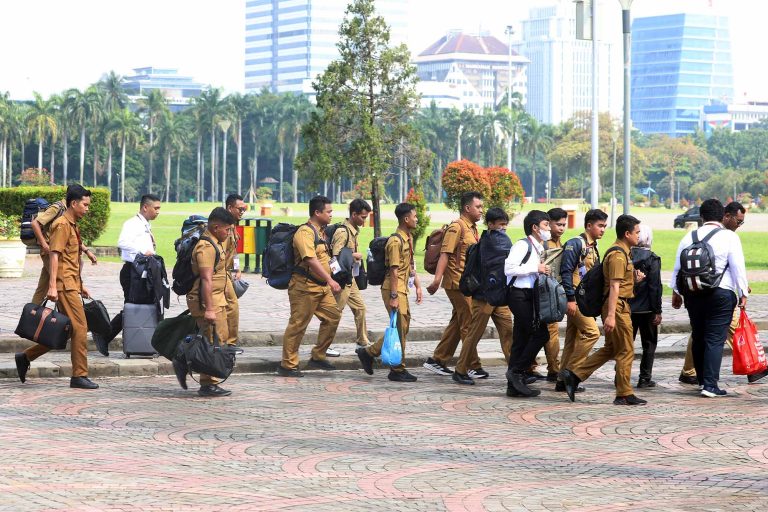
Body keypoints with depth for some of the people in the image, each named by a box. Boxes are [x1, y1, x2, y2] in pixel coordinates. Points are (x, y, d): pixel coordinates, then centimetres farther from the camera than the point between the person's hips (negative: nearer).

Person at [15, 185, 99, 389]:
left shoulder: (73, 226, 20)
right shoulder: (62, 225, -10)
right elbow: (54, 256, -17)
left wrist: (80, 285, 25)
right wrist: (52, 286, -23)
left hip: (72, 285, 10)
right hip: (65, 285, -10)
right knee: (80, 327, -9)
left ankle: (26, 357, 19)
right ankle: (79, 376, -5)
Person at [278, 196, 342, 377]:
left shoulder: (320, 231, 15)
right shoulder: (305, 232, -17)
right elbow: (311, 260, -28)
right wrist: (330, 280, -33)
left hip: (322, 287, 9)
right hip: (305, 287, -9)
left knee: (333, 316, 7)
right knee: (298, 325, -3)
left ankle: (318, 357, 16)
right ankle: (287, 365, 5)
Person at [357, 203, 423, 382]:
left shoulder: (409, 238, 14)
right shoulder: (396, 241, -17)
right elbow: (394, 270, -20)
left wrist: (417, 286, 19)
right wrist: (393, 297, -21)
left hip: (403, 289, 10)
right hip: (394, 289, -10)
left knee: (402, 328, 11)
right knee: (400, 329, -5)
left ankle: (368, 352, 19)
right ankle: (398, 370, 3)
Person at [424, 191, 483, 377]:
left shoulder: (472, 228, 16)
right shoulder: (457, 227, -13)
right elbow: (445, 254, -20)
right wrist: (437, 279, -28)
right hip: (458, 283, -10)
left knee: (457, 323, 13)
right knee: (468, 325, -6)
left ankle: (437, 360, 19)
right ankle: (473, 366, -2)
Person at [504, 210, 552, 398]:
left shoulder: (538, 248, 19)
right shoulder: (522, 245, -12)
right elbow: (508, 268, -23)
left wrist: (543, 271, 10)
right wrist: (535, 268, -19)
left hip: (529, 296, 10)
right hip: (520, 296, -10)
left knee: (521, 340, 9)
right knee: (541, 333, -13)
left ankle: (515, 385, 10)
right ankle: (517, 371, -7)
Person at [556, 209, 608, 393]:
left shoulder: (593, 248, 19)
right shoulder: (576, 244, -10)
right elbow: (566, 271, -16)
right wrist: (570, 299, -21)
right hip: (576, 298, -9)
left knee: (573, 339, 9)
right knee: (591, 332, -15)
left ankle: (563, 381, 11)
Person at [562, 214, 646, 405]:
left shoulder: (621, 252, 17)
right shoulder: (618, 255, -15)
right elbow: (614, 286, -22)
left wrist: (634, 279, 10)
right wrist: (611, 315, -26)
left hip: (619, 306, 10)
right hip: (618, 306, -10)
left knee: (611, 349, 15)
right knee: (626, 351, -3)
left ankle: (574, 374, 13)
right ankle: (624, 395, 3)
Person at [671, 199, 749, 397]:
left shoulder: (689, 238, 7)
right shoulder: (729, 237, -5)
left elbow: (678, 267, 10)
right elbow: (738, 267, -8)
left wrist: (676, 292, 20)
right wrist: (743, 293, -1)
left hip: (693, 294, 4)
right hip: (721, 294, -4)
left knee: (698, 338, 15)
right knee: (715, 339, -4)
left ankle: (703, 380, 24)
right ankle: (710, 385, -11)